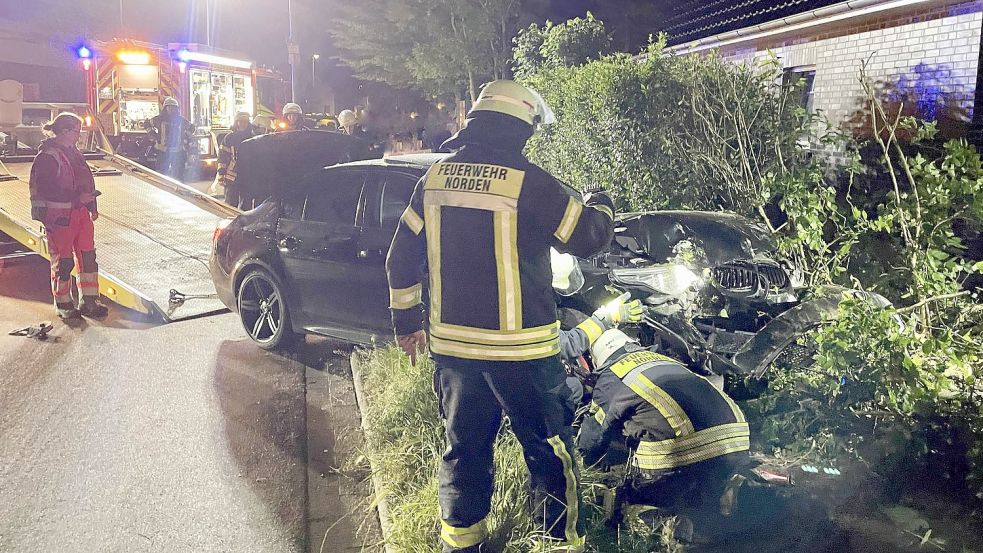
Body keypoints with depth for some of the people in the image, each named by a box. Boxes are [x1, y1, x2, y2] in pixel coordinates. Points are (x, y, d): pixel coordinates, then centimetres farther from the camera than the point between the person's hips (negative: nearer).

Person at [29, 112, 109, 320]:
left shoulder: (73, 152, 11)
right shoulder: (47, 156, -15)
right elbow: (46, 190, -20)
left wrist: (92, 206, 16)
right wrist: (77, 198, -22)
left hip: (80, 212, 8)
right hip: (59, 216, -8)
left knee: (88, 256, 8)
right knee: (63, 261, 3)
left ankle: (88, 302, 18)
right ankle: (63, 305, 18)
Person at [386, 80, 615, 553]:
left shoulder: (435, 178, 4)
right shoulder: (528, 182, -14)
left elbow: (402, 256, 9)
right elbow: (588, 236, -5)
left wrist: (406, 319, 20)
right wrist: (601, 206, 17)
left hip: (451, 344, 6)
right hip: (518, 347, -5)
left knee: (463, 447, 17)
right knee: (548, 451, 9)